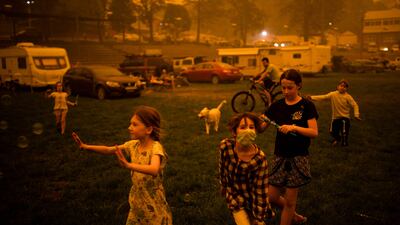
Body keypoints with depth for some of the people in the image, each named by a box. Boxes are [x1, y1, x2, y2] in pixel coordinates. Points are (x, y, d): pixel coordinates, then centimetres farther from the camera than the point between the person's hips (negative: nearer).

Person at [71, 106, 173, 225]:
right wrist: (86, 146, -13)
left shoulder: (155, 147, -25)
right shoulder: (133, 144, -4)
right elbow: (108, 150, 0)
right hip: (137, 199, 6)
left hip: (153, 202, -6)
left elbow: (154, 170, -44)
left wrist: (128, 165, -57)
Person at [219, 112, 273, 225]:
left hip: (251, 198, -1)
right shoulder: (225, 146, -21)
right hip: (234, 197, 1)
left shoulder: (260, 158, -27)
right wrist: (223, 188, 13)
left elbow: (261, 190, -19)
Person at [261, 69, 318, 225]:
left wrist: (294, 127, -30)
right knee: (272, 197, 9)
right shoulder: (277, 106, 3)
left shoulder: (307, 106, -7)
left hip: (298, 158, -4)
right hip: (279, 156, 4)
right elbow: (261, 128, -2)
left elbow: (314, 132, -16)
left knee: (290, 200, 3)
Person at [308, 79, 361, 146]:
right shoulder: (333, 94, -5)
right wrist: (312, 97, -19)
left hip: (345, 117, -3)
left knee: (344, 132, -6)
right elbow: (323, 97, -10)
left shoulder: (348, 97, -11)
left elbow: (355, 105, -9)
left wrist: (356, 115, -20)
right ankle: (337, 139, 45)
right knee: (332, 131, 12)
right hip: (335, 117, 3)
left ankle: (344, 142, 22)